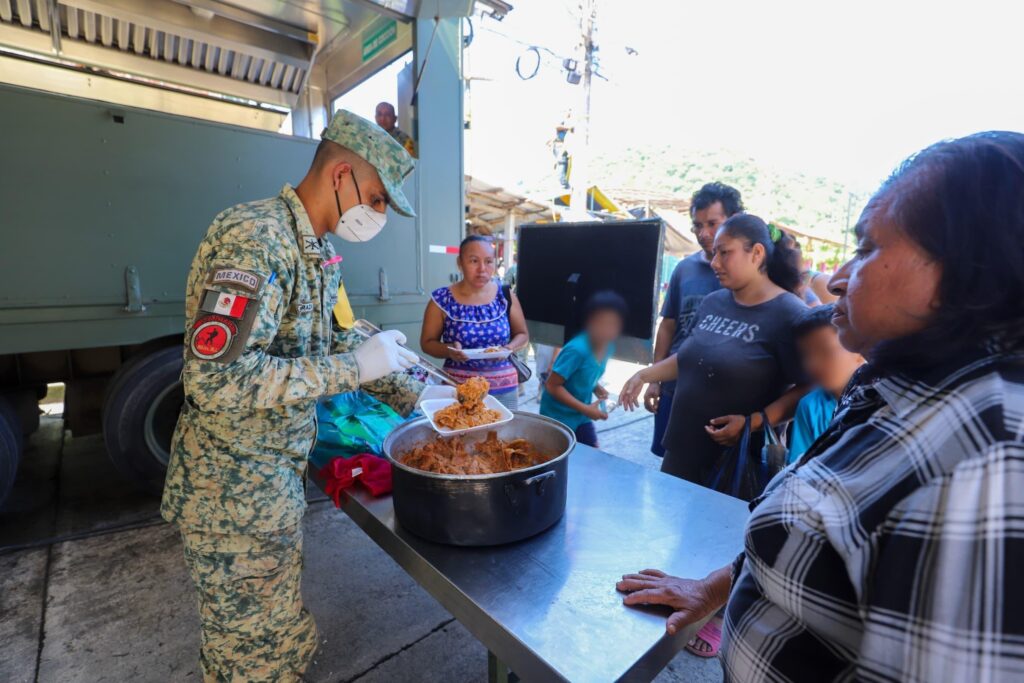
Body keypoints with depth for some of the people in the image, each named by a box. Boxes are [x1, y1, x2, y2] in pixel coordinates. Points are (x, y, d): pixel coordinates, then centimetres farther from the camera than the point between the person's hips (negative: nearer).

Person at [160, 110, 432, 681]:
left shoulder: (316, 249, 7)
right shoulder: (254, 238, -23)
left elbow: (336, 342, 13)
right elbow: (215, 379, -29)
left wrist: (411, 397, 6)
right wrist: (353, 368, -25)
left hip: (278, 477, 9)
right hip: (235, 489, -8)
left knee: (276, 632, 25)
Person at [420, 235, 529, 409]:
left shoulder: (506, 295, -2)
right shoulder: (441, 300, -7)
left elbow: (522, 334, 8)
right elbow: (427, 342, 1)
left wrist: (509, 348, -13)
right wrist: (448, 351, -19)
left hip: (503, 387, 2)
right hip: (457, 388, -2)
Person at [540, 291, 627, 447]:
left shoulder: (607, 347, -5)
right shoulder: (577, 349, -29)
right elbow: (552, 386, -24)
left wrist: (599, 389, -8)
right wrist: (585, 409, -23)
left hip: (581, 416, 7)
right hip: (558, 416, -7)